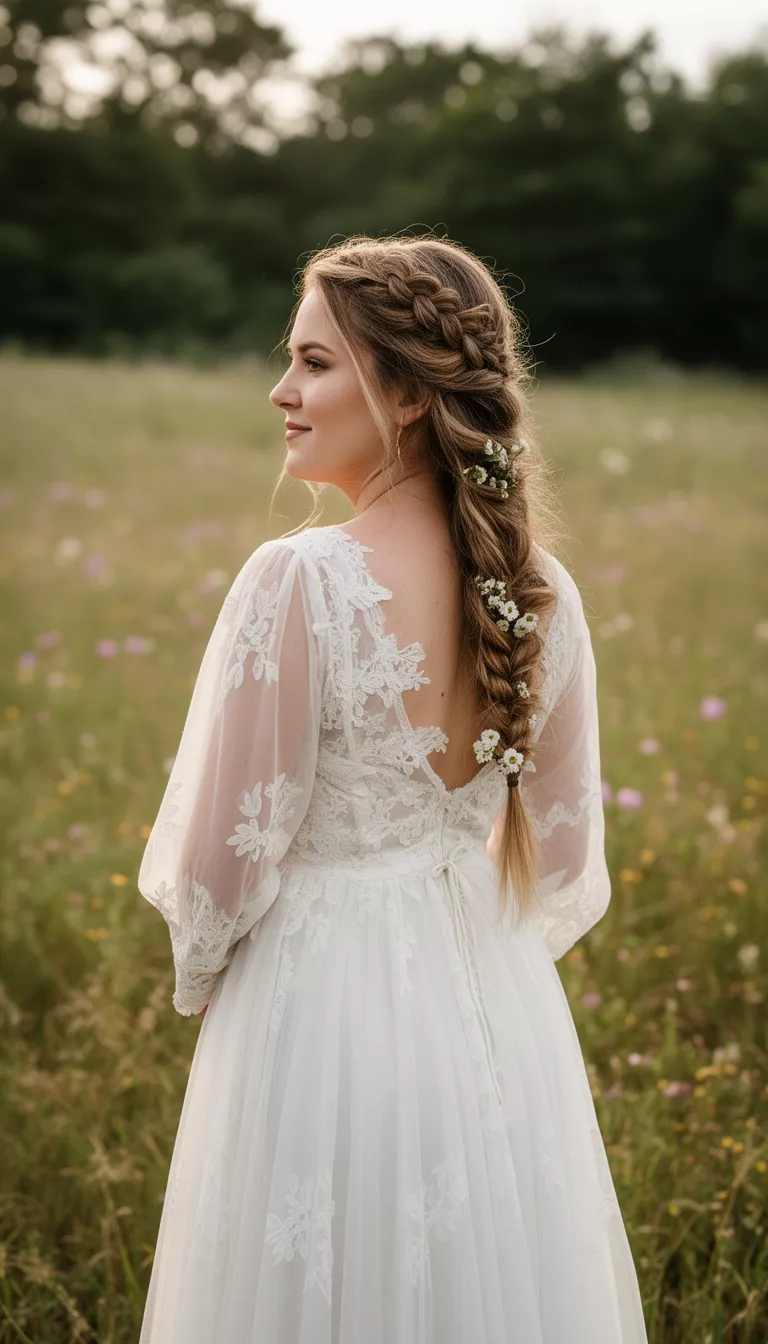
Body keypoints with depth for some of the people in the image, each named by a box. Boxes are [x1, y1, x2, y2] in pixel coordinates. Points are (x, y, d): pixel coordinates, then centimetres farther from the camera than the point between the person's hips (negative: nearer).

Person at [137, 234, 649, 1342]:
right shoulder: (541, 593, -4)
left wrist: (201, 981, 6)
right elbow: (565, 858, 4)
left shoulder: (299, 583, -22)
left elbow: (223, 856, -14)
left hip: (323, 1013, -5)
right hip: (502, 1014, 6)